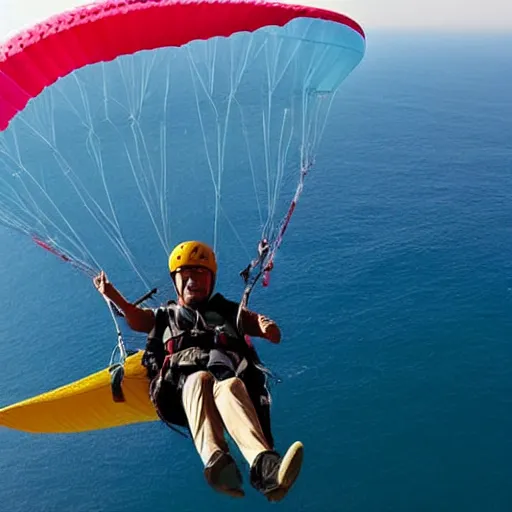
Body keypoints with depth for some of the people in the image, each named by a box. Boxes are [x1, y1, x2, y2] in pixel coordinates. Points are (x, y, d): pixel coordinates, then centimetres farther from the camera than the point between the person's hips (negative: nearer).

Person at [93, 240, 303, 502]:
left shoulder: (229, 311, 34)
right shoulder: (164, 315, 35)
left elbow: (275, 336, 22)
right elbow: (137, 320, 11)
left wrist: (267, 327, -2)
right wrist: (113, 295, -7)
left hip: (231, 373, 0)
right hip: (178, 378, 0)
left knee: (229, 386, -38)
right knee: (199, 380, -38)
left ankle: (263, 464, -63)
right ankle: (215, 460, -63)